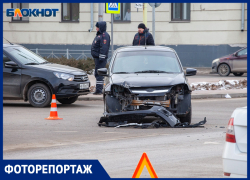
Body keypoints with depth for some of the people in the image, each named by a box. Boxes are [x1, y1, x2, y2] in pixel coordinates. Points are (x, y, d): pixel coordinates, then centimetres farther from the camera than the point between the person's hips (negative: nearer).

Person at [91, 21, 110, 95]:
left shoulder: (104, 35, -13)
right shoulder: (99, 35, 19)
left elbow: (104, 47, -20)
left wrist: (101, 57, -24)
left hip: (101, 58, -11)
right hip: (97, 57, 11)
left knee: (99, 73, -12)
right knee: (97, 73, 12)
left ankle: (99, 90, -13)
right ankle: (98, 89, 17)